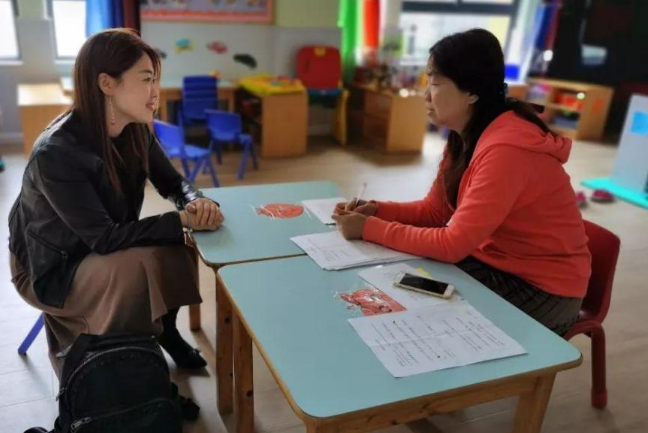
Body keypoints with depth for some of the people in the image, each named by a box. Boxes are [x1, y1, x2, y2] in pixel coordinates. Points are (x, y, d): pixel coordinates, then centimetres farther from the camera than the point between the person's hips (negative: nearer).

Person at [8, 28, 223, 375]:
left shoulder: (136, 131, -10)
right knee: (139, 267, -31)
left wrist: (196, 204, -27)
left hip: (101, 250, 7)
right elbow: (104, 237, -32)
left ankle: (164, 329, 11)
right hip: (49, 268, -6)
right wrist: (182, 220, -34)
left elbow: (173, 184, -3)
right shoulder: (56, 152, -31)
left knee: (178, 249, -15)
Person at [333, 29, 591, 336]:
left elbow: (453, 244, -29)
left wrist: (370, 229, -24)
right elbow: (434, 211, 4)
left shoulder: (506, 149, -29)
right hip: (495, 262, 7)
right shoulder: (464, 136, -1)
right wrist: (375, 211, -11)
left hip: (542, 288, -7)